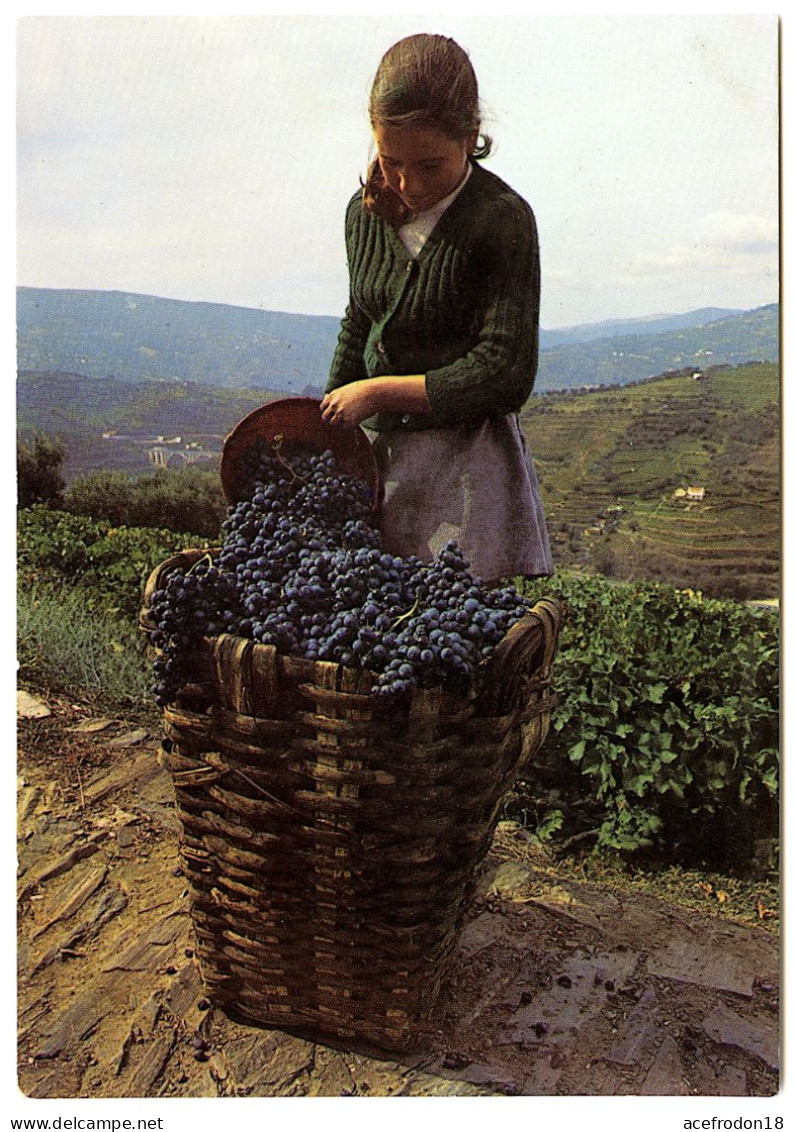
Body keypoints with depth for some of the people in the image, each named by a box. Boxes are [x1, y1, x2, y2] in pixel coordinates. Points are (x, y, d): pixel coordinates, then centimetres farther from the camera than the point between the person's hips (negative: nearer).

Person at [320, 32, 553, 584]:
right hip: (388, 451, 6)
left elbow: (505, 375, -17)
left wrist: (381, 391, -14)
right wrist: (328, 424, 17)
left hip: (471, 463, -5)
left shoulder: (502, 220, -14)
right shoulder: (366, 212, 6)